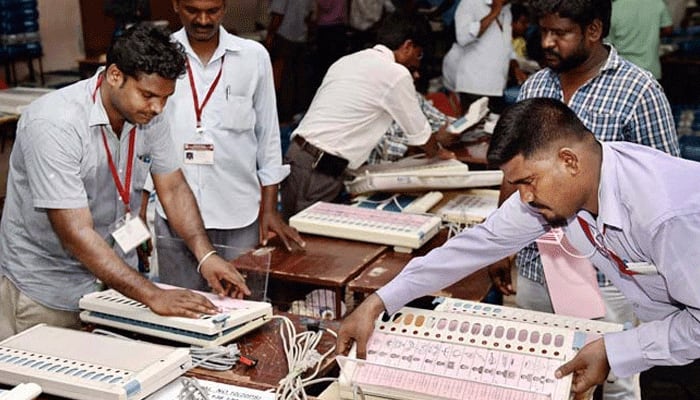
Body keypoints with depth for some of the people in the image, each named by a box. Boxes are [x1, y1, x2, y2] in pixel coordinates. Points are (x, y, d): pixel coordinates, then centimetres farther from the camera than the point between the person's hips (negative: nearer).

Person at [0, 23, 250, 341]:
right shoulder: (54, 124, -28)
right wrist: (153, 296, -36)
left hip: (109, 276, 6)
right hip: (43, 289, -6)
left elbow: (174, 189, 1)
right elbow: (76, 233, -32)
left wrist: (206, 255, -15)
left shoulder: (148, 116, -7)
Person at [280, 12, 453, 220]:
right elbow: (419, 132, 5)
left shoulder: (347, 61, 16)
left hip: (296, 154, 8)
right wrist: (437, 152, 26)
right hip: (319, 171, -8)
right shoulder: (396, 74, -7)